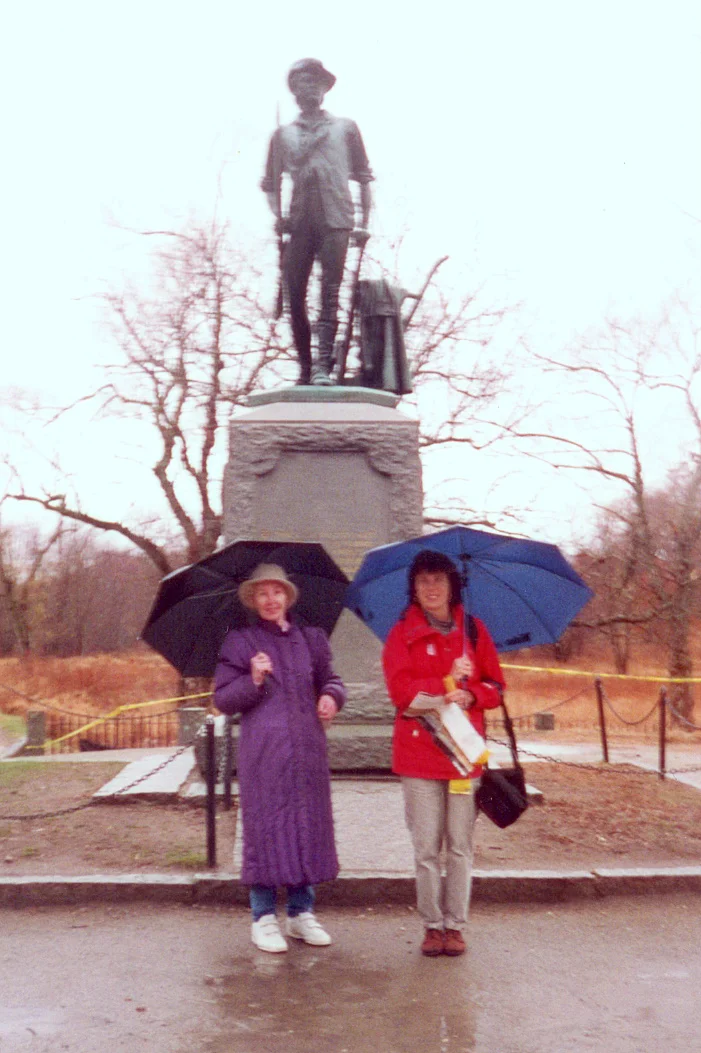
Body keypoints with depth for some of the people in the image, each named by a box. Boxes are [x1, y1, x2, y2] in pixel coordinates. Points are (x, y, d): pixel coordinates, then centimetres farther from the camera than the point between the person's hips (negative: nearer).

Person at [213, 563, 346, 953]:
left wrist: (332, 696, -5)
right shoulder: (240, 642, 3)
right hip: (262, 750, -3)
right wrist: (253, 681, -17)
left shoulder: (311, 639, 13)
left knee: (309, 822, 7)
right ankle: (264, 918, 10)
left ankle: (302, 913, 21)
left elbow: (331, 679, 17)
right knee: (266, 824, -2)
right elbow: (223, 699, 0)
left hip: (307, 749, 4)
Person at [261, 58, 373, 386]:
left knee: (330, 293, -14)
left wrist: (364, 222, 4)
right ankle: (304, 368, 4)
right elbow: (271, 182, 19)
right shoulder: (283, 134, 21)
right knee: (295, 294, -4)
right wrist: (277, 216, 0)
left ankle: (323, 366, -20)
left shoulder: (345, 128, 19)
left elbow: (363, 177, 15)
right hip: (299, 222, 2)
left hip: (336, 220, -2)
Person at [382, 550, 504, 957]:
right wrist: (447, 683, -16)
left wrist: (471, 696, -12)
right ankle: (432, 924, 16)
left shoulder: (473, 630, 9)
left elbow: (496, 686, 8)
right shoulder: (403, 634, 3)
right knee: (426, 847, 3)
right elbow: (399, 689, -8)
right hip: (419, 752, -1)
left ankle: (455, 925, 16)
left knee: (461, 845, 4)